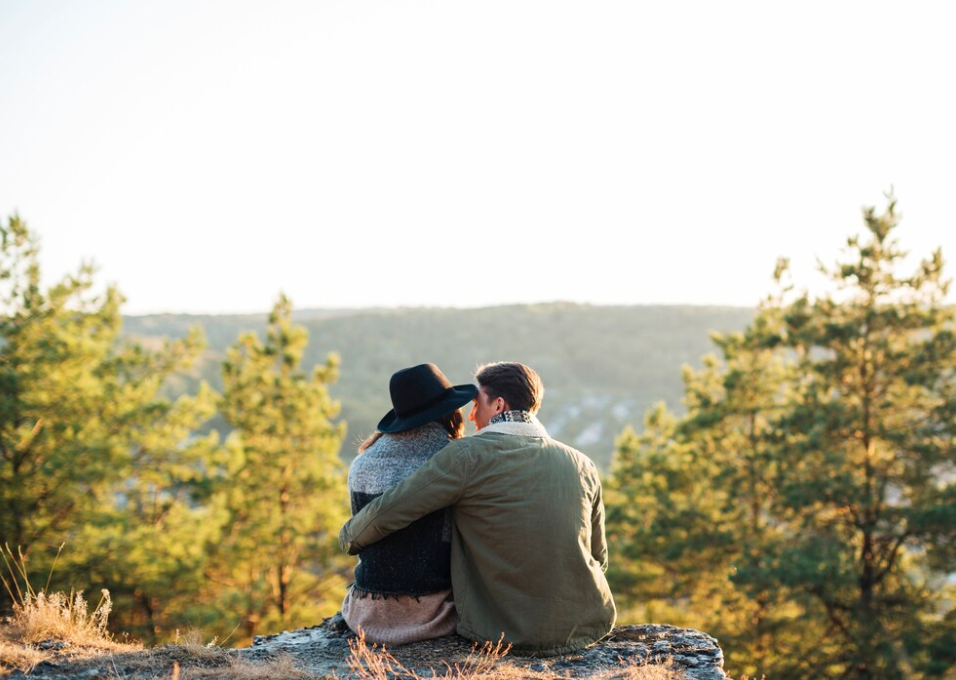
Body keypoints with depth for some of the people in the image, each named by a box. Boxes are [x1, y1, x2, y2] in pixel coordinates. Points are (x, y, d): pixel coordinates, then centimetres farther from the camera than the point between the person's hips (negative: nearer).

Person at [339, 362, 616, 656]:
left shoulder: (468, 456, -10)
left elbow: (386, 513, -11)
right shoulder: (582, 465, 3)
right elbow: (599, 558, 11)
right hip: (589, 627, 4)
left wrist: (350, 537, 10)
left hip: (505, 634, -4)